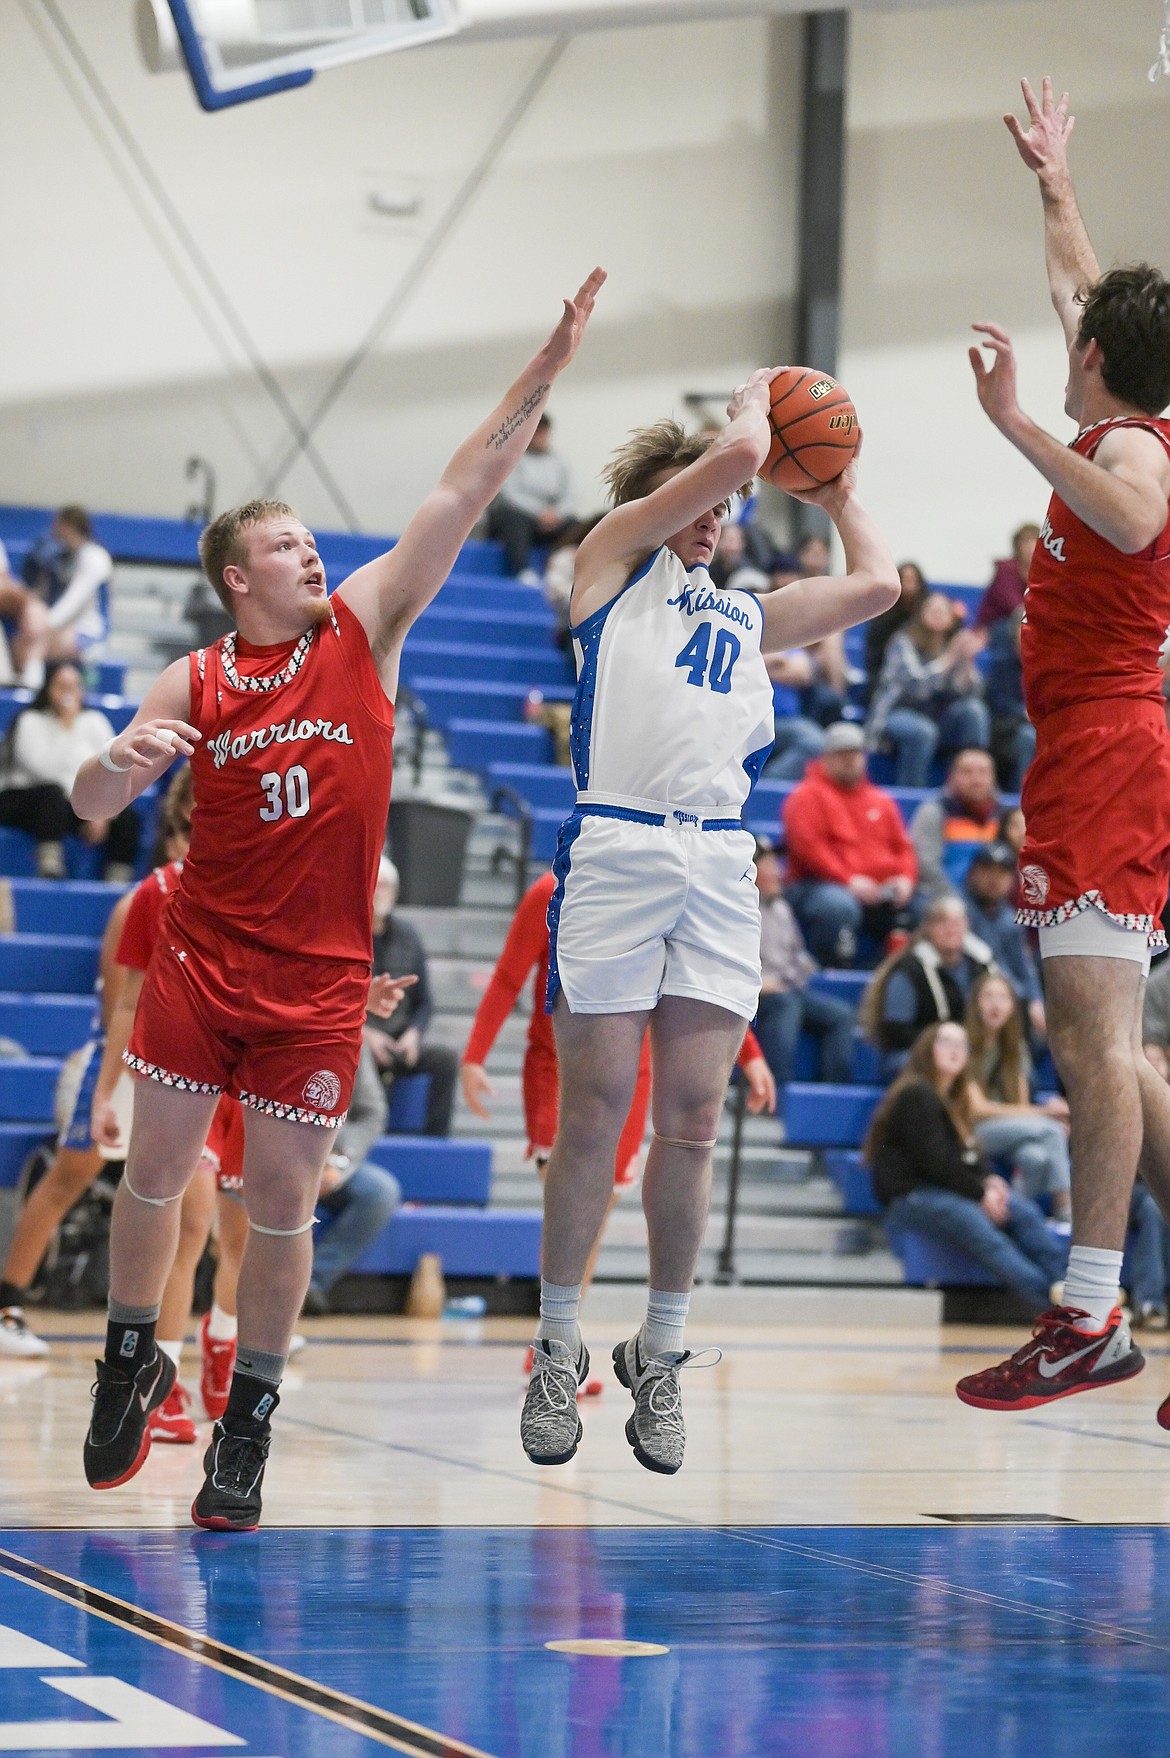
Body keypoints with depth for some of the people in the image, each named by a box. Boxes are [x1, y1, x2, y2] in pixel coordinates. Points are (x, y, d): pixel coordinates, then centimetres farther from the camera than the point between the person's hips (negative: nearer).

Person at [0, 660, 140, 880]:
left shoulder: (94, 721, 10)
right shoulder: (30, 721, -1)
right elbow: (45, 769, -18)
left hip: (75, 804, 4)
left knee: (127, 817, -20)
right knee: (52, 792, -38)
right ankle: (50, 873, -46)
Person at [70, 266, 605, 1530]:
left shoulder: (362, 630, 0)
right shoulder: (194, 682, 1)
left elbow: (465, 491, -7)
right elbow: (90, 809, 2)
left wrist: (548, 369, -13)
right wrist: (120, 761, -22)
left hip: (318, 980, 0)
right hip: (200, 962, 1)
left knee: (280, 1206, 1)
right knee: (154, 1173, 6)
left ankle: (248, 1422, 14)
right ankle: (130, 1368, 28)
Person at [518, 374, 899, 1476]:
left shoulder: (747, 617, 28)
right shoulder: (614, 558, 11)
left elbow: (876, 586, 21)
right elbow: (736, 453, 1)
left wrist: (839, 497, 34)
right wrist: (753, 399, 20)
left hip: (721, 866, 5)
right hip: (615, 846, -5)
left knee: (693, 1118, 1)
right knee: (594, 1113, -3)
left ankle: (660, 1354, 12)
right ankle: (558, 1349, 8)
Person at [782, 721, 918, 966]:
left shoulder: (881, 801, 25)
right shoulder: (808, 796, 5)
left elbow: (902, 846, 22)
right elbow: (807, 845, -8)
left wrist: (905, 878, -1)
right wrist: (849, 880, -18)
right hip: (823, 885, -6)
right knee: (839, 906, -39)